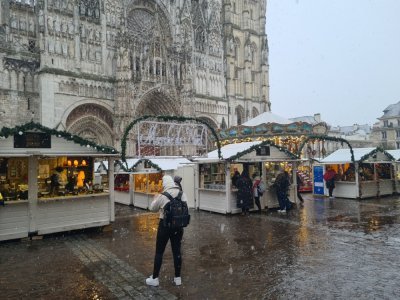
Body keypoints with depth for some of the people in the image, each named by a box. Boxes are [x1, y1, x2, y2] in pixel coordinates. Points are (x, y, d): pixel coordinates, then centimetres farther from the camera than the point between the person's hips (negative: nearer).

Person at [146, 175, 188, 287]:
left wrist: (155, 199, 19)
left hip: (165, 225, -4)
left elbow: (153, 208, 1)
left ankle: (155, 279, 18)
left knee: (159, 252, 9)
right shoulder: (182, 194, -3)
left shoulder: (162, 196, -14)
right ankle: (178, 278, 22)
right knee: (177, 251, 13)